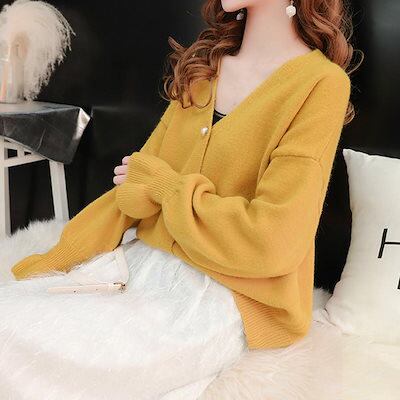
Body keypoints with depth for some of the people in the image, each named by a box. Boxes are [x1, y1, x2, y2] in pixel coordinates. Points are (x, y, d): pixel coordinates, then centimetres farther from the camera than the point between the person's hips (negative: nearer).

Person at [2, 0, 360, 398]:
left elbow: (271, 240, -19)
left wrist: (159, 181, -7)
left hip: (228, 291, -5)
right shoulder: (202, 67, 10)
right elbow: (128, 187, 6)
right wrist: (48, 266, -2)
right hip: (142, 261, 6)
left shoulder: (321, 82, -11)